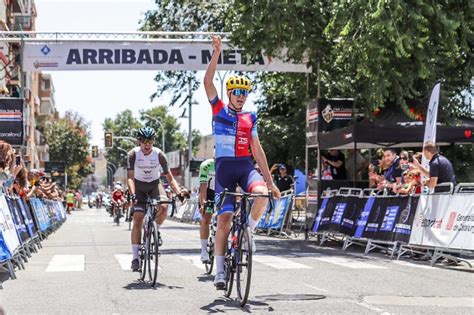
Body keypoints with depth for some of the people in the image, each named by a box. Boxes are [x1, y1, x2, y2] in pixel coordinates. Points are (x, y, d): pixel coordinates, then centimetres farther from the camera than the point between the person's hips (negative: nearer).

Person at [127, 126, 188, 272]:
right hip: (139, 185, -1)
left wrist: (179, 191, -33)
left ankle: (156, 230, 2)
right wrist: (132, 194, -42)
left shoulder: (159, 154, -18)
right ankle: (135, 257, -10)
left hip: (155, 184, 1)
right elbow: (130, 177, -26)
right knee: (138, 219, -13)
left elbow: (169, 177, -17)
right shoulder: (133, 154, -20)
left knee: (164, 207, -30)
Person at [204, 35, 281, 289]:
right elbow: (208, 82, -7)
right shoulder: (219, 111, 6)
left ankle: (248, 231, -5)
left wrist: (270, 181, 10)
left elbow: (257, 150, 14)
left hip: (246, 166, 2)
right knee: (224, 219, -8)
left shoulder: (250, 119, 14)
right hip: (224, 166, -2)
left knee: (262, 194, -30)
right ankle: (220, 271, 2)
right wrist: (217, 53, -13)